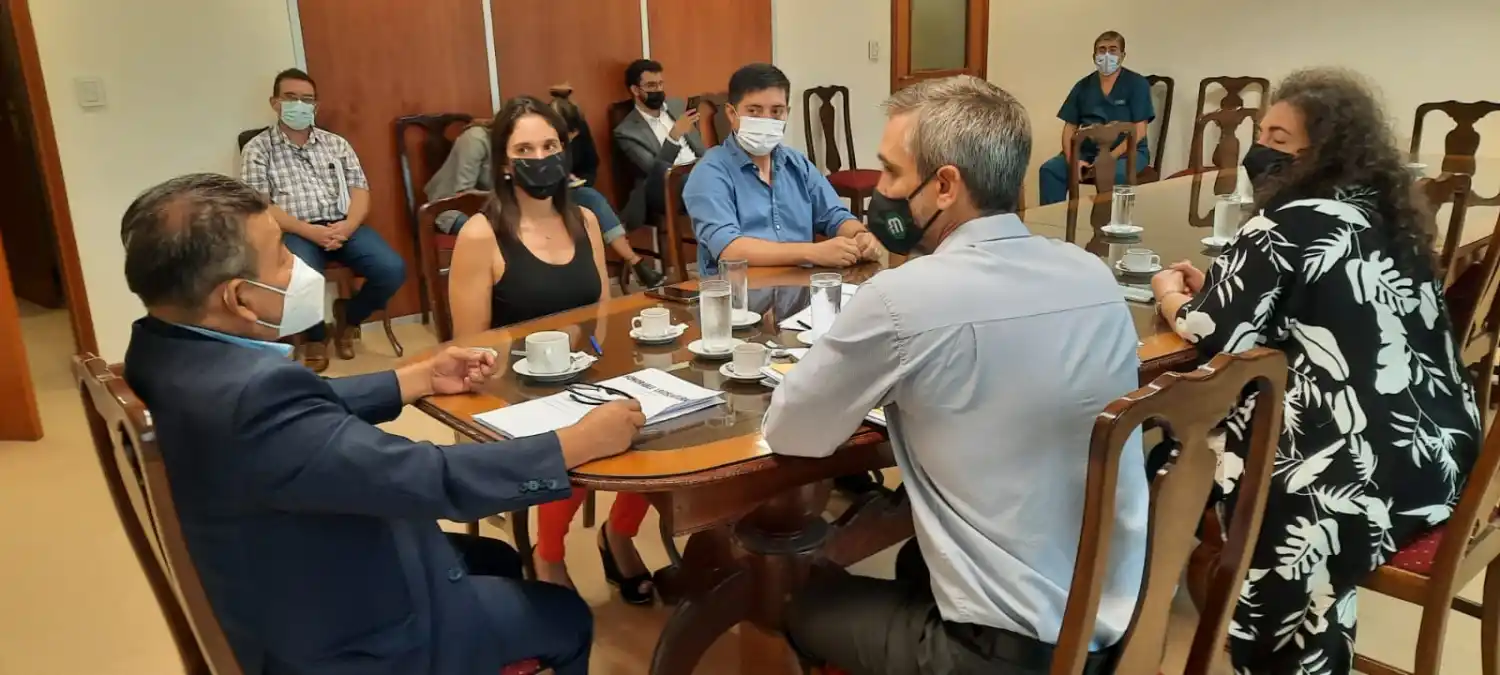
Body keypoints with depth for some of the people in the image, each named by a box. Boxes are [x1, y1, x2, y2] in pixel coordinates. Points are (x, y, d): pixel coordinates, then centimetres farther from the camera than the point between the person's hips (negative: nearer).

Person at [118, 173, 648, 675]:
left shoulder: (167, 349, -9)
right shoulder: (251, 394, -39)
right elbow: (436, 480, -34)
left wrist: (423, 377, 6)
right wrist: (584, 442, -23)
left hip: (294, 591, 8)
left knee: (497, 561, 26)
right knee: (564, 618, 12)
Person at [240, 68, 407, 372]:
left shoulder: (336, 143, 18)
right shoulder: (257, 149, 7)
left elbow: (360, 189, 10)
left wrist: (348, 226, -12)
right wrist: (308, 231, -17)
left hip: (343, 226, 3)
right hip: (295, 232, -3)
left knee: (392, 269, -22)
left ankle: (348, 317, 10)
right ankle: (315, 336, 0)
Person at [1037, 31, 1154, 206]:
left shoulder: (1137, 84, -2)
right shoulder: (1083, 86, 10)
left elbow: (1139, 131, -9)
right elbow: (1070, 128, 8)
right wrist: (1072, 160, -11)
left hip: (1128, 152, -4)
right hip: (1088, 151, 4)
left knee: (1113, 175, -38)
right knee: (1049, 169, -21)